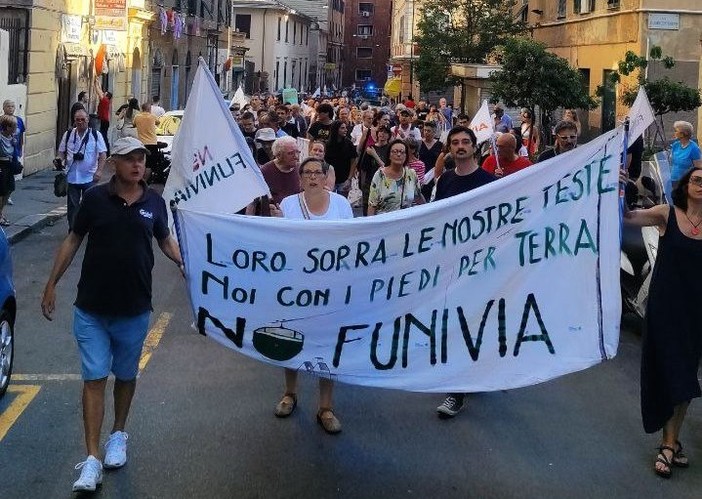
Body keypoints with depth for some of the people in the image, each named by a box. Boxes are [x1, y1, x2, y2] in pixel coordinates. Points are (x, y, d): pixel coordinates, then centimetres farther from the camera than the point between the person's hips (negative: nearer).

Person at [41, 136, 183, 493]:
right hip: (91, 309, -2)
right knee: (94, 379, -3)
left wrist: (182, 263, -7)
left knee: (126, 376, 16)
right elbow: (73, 240, 3)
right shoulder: (95, 198, -5)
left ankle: (118, 436, 37)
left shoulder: (154, 203, -1)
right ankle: (92, 459, -3)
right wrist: (52, 283, 2)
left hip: (134, 310, 2)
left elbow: (165, 240, 13)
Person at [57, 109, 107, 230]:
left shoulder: (95, 135, -1)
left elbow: (103, 154, -4)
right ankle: (72, 230, 15)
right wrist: (60, 161, -10)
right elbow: (62, 152, 12)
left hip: (89, 177, -2)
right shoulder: (68, 134, 6)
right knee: (72, 205, 6)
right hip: (72, 177, 2)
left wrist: (99, 170, -15)